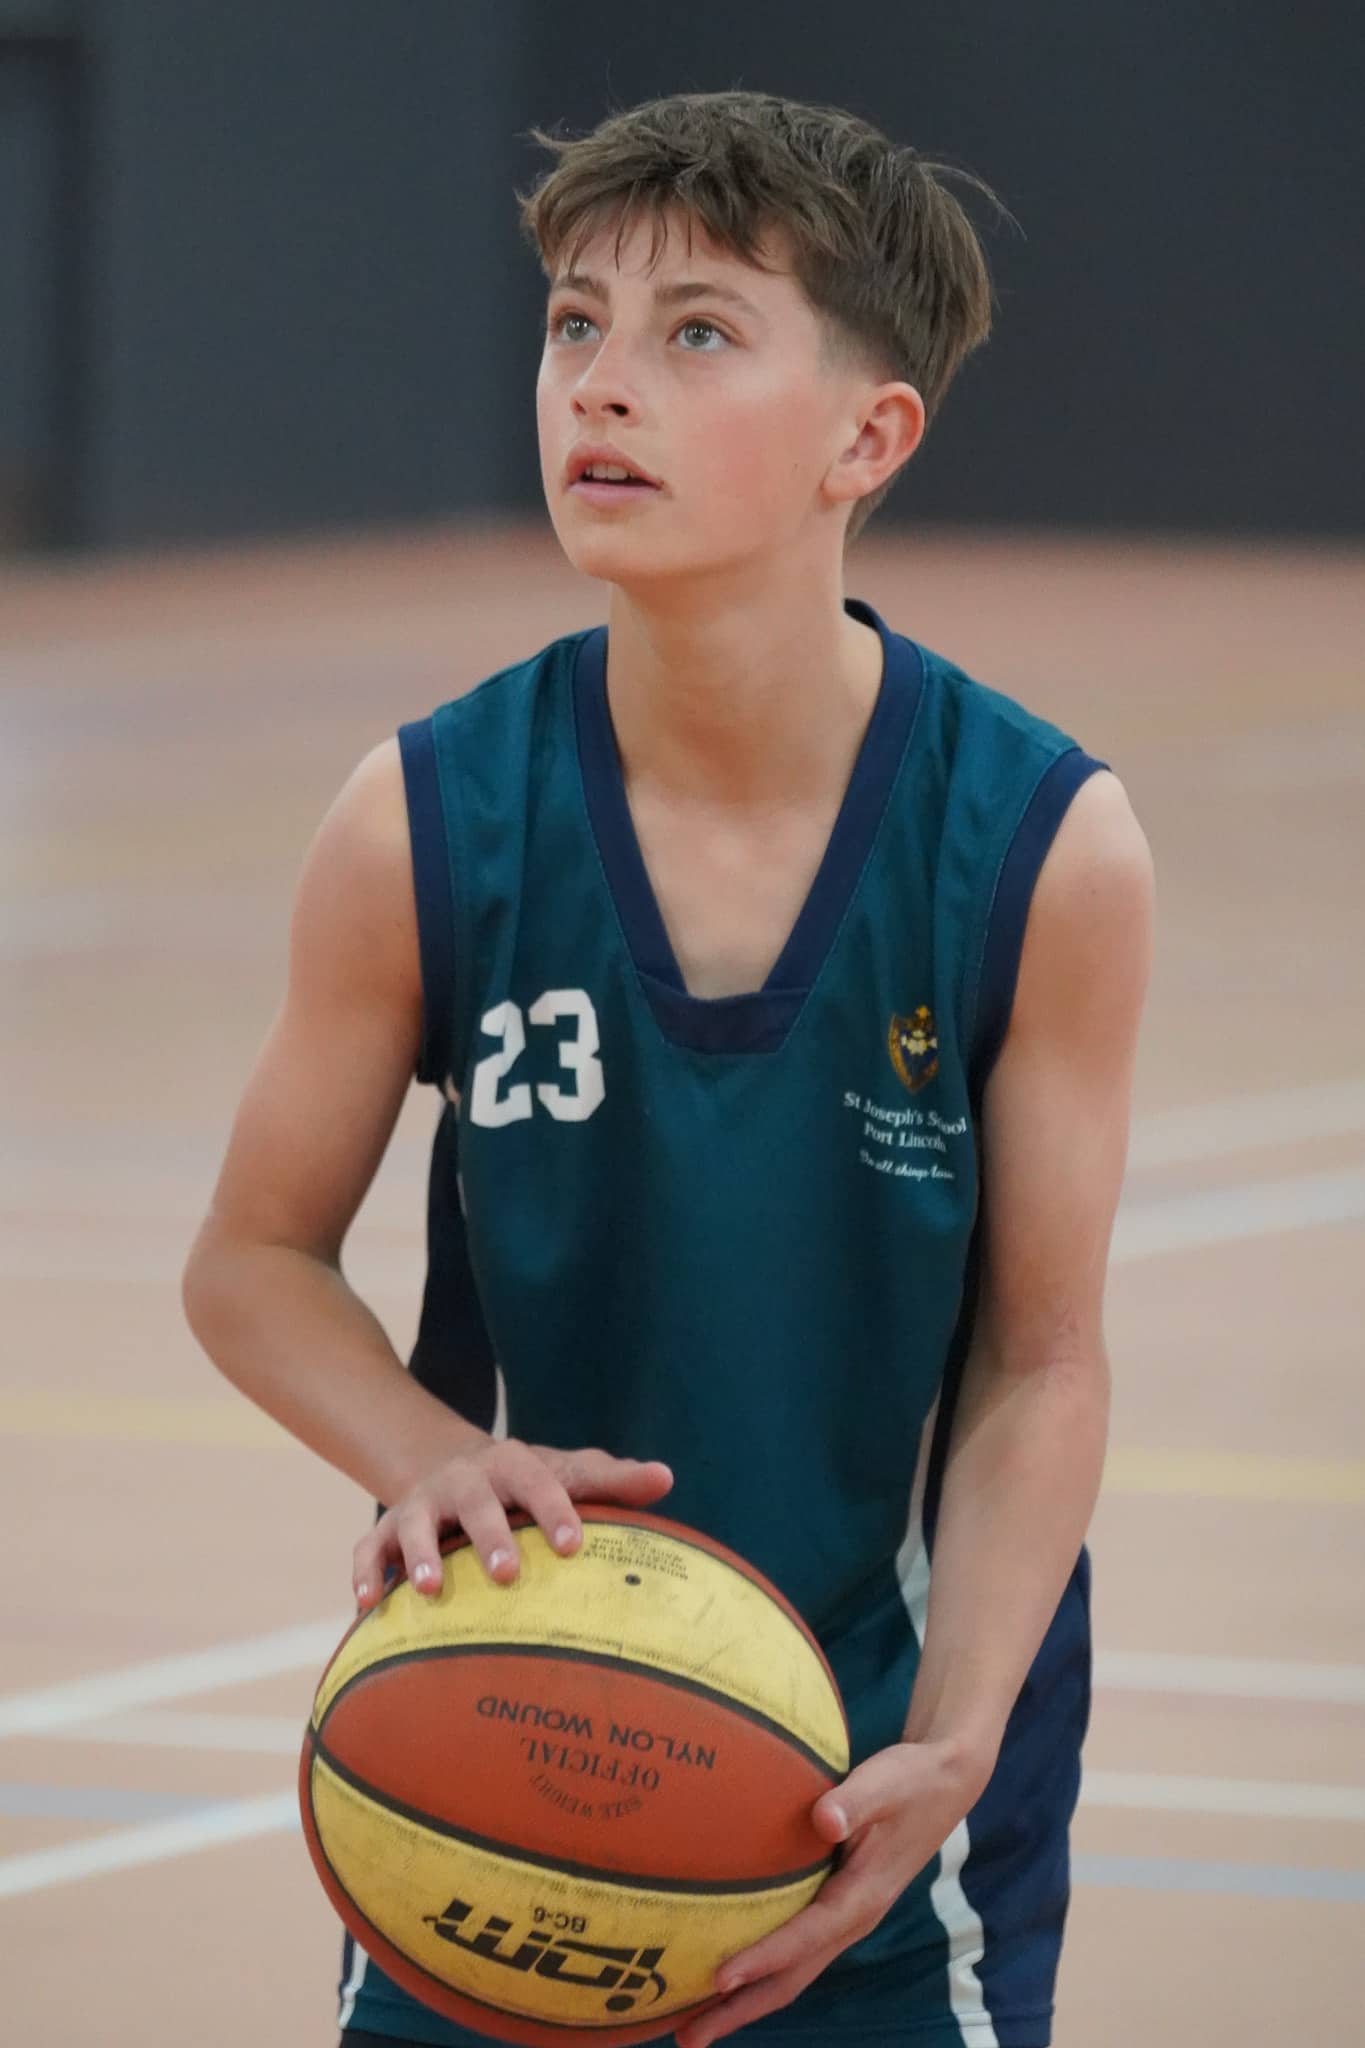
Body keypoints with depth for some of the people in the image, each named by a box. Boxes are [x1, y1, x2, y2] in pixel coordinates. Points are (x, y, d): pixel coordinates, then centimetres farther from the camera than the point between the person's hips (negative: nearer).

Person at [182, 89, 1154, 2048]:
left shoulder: (1047, 851, -13)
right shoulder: (424, 832, -11)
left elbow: (1042, 1367, -8)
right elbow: (255, 1261, 1)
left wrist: (952, 1749, -22)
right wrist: (434, 1459, -19)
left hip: (891, 1786, -1)